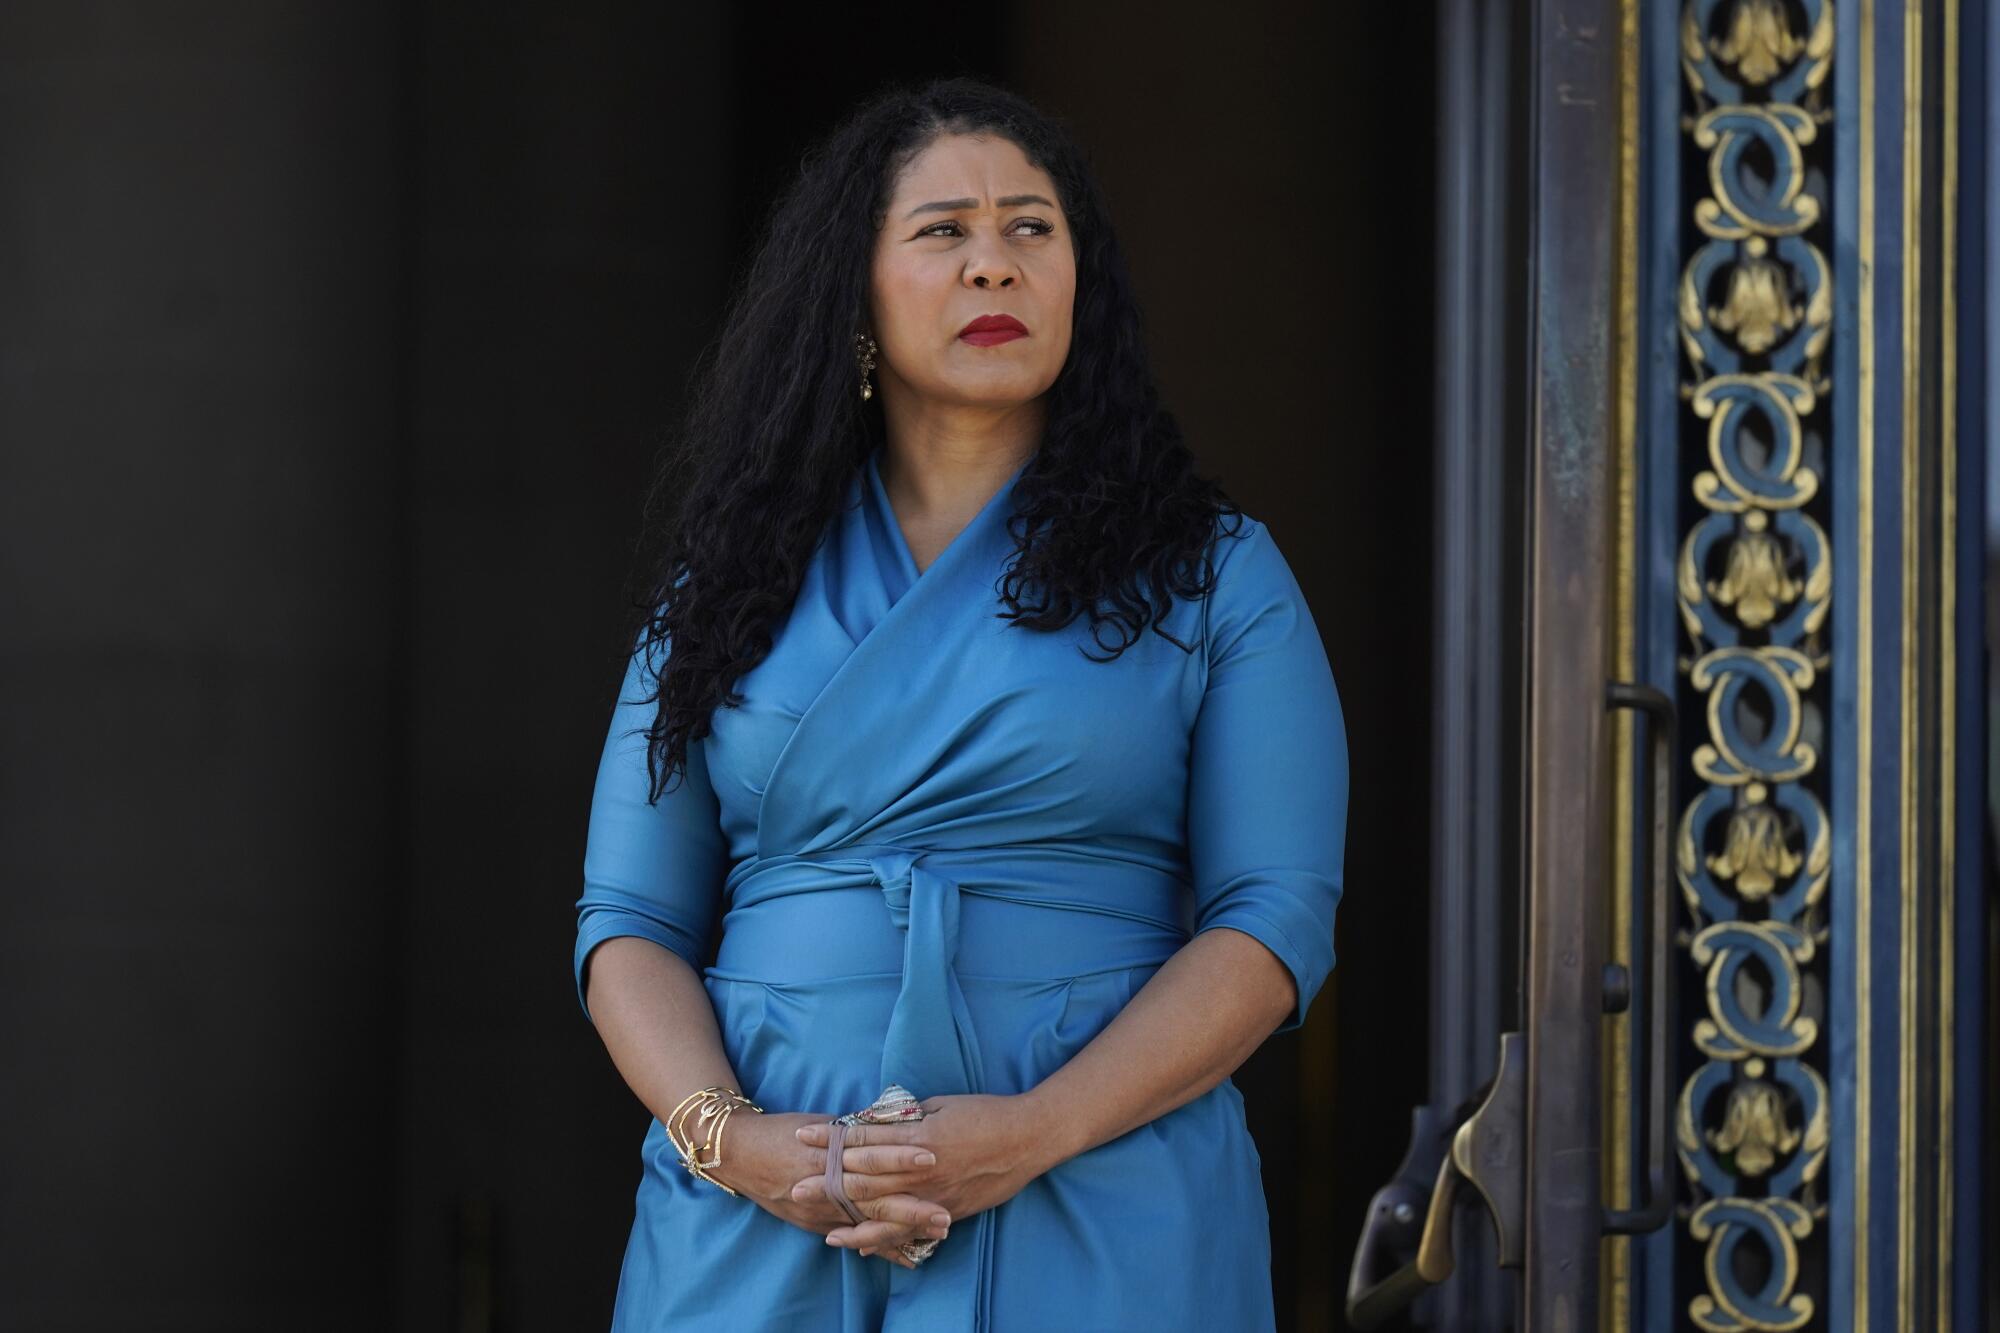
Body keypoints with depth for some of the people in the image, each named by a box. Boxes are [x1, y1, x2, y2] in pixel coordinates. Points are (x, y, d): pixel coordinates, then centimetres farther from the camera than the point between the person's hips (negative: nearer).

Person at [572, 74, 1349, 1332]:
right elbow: (631, 921, 8)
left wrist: (1039, 1131, -16)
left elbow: (1275, 921, -3)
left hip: (1096, 1232, -2)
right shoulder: (737, 579, 11)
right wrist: (729, 1136, -11)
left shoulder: (1212, 574, 5)